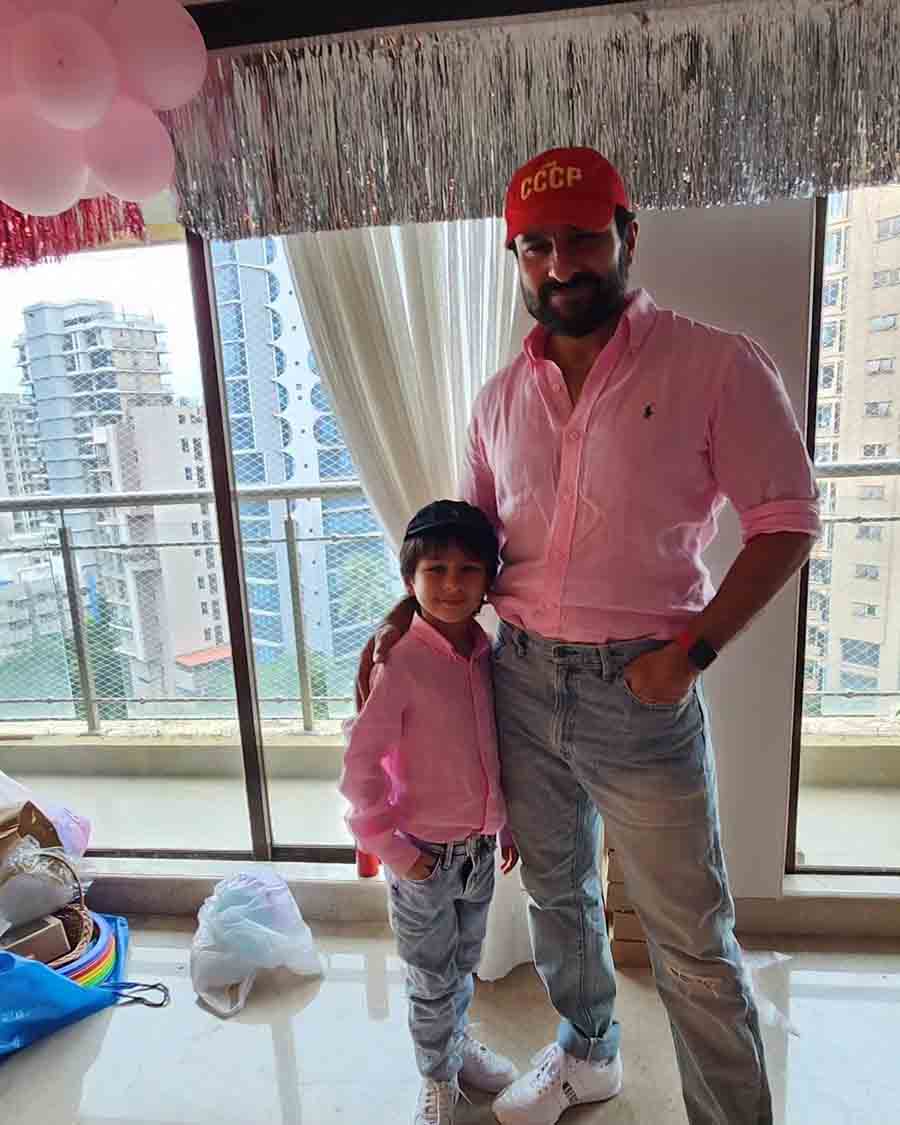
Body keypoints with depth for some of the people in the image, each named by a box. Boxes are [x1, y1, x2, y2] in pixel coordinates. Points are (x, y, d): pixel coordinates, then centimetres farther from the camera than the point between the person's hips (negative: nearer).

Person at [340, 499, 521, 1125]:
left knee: (464, 965, 26)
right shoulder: (401, 663, -22)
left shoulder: (489, 657, -4)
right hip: (424, 855, -5)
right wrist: (389, 847, -14)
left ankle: (459, 1043, 52)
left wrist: (507, 826, 12)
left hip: (480, 848, 5)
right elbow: (360, 764, -19)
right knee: (432, 978, 16)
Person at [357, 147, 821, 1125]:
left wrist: (692, 651, -16)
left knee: (692, 942, 8)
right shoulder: (499, 399, 7)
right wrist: (407, 615, 1)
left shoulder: (716, 366, -8)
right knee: (555, 894, 23)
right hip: (520, 681, 5)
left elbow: (786, 522, -7)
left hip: (640, 690, -5)